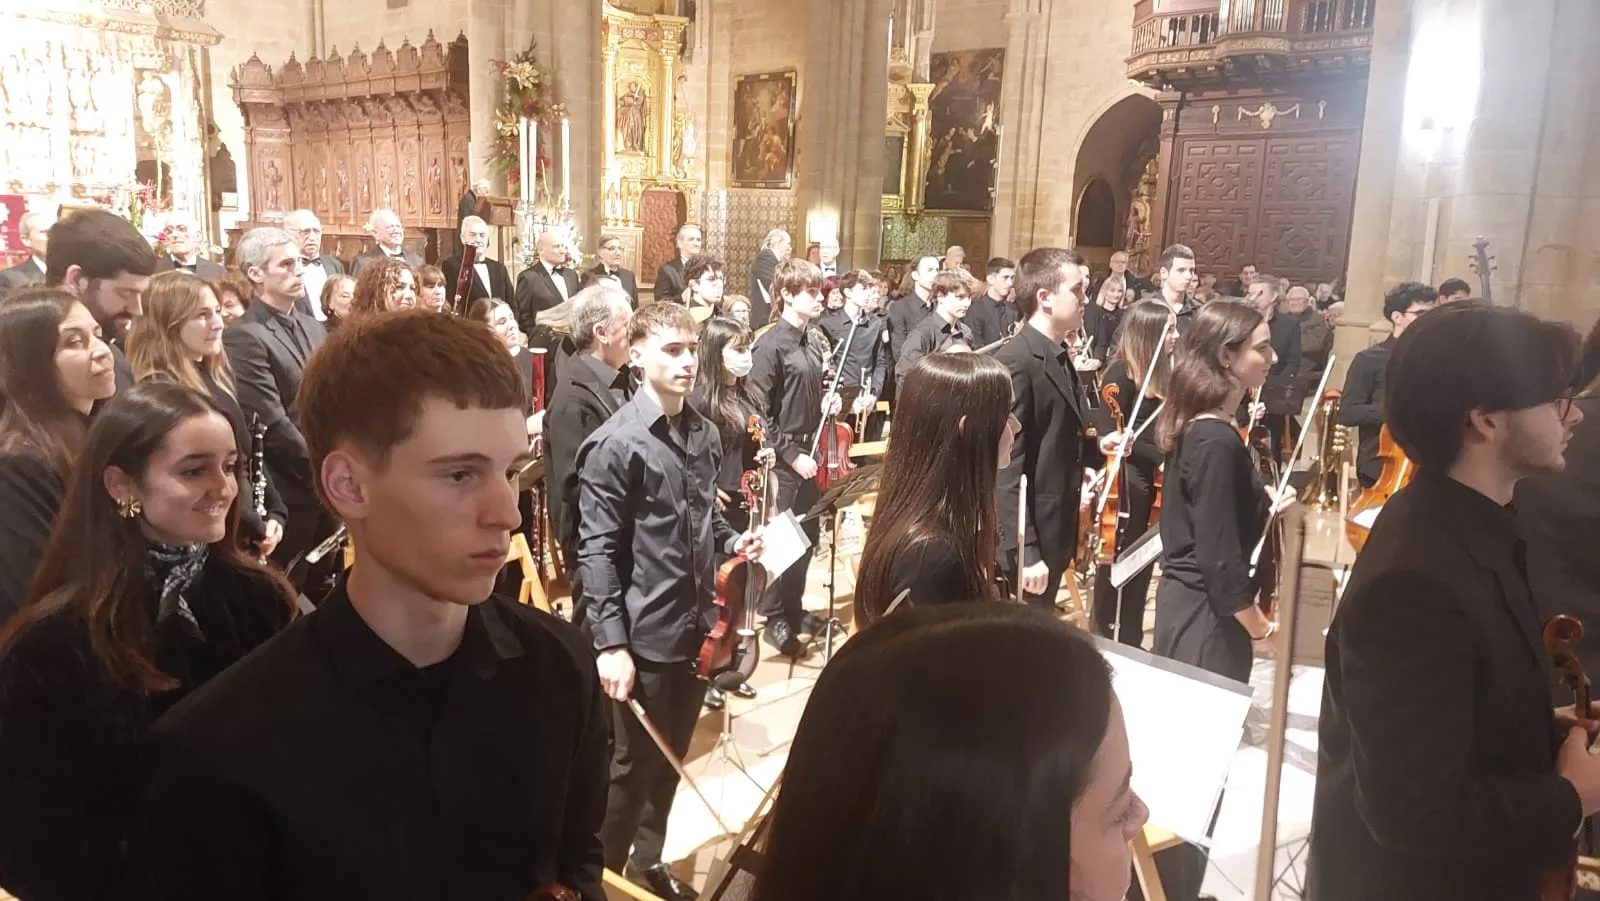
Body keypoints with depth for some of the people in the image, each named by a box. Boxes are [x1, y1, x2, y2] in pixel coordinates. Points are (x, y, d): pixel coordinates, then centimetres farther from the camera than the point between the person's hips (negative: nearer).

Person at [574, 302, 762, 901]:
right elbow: (597, 551, -16)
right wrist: (611, 643, -19)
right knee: (631, 767, 8)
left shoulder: (705, 434, 5)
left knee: (670, 760, 20)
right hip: (644, 635, -6)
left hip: (694, 627, 7)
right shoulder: (616, 444, -15)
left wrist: (731, 541, -2)